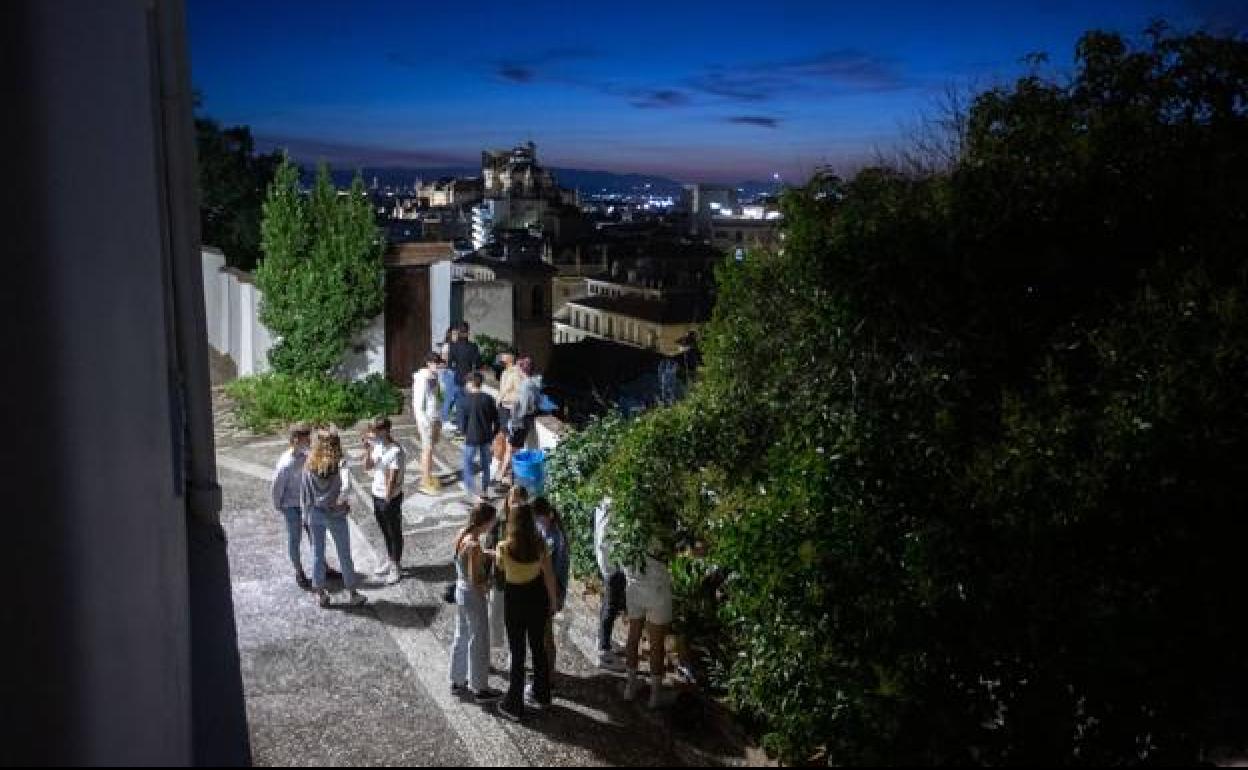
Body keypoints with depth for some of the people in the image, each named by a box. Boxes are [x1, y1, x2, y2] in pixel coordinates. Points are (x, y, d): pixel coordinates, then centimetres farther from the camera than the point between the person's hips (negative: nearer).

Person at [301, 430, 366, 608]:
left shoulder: (309, 465, -7)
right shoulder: (339, 464, -18)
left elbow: (304, 491, -1)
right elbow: (346, 487, -33)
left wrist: (306, 513, 10)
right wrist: (339, 502, -16)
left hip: (314, 513, 3)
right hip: (335, 515, -3)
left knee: (317, 554, 17)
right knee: (344, 555, 12)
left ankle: (320, 594, 27)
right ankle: (352, 594, 24)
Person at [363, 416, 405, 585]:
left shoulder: (396, 451, -25)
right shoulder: (377, 445, -1)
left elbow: (393, 479, -23)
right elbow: (368, 467, 7)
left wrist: (387, 500, -19)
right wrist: (367, 449, -9)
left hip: (391, 498, -8)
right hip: (377, 495, 8)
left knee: (395, 533, 10)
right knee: (385, 531, 23)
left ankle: (396, 566, 25)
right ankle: (389, 558, 41)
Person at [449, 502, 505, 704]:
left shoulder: (462, 534, -3)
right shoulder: (473, 545, -29)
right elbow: (475, 582, -26)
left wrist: (491, 554, 5)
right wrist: (494, 581, -12)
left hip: (461, 591, 9)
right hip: (473, 597, -9)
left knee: (461, 637, 22)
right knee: (478, 642, 8)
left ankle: (457, 681, 37)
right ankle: (480, 689, 23)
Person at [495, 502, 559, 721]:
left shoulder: (504, 548, -21)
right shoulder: (540, 545, -12)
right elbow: (549, 575, -5)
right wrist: (552, 599, 9)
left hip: (515, 600, -3)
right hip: (537, 598, 3)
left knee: (517, 653, 8)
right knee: (538, 647, 21)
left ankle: (514, 705, 18)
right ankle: (541, 695, 36)